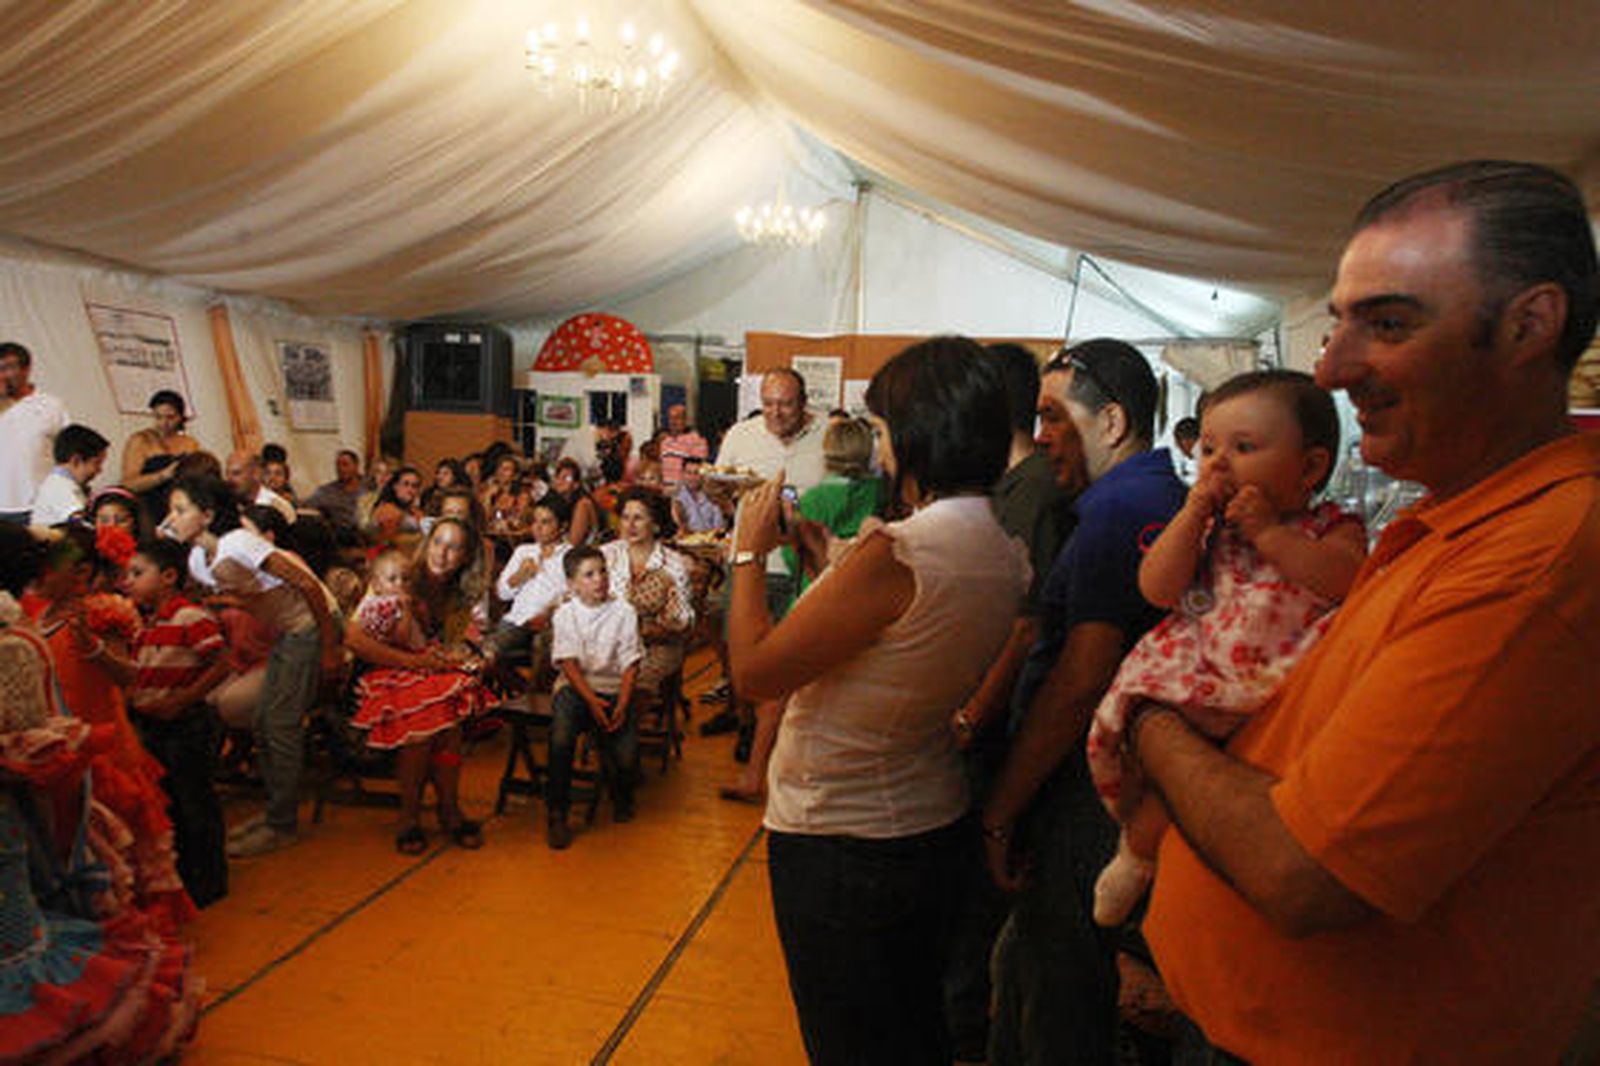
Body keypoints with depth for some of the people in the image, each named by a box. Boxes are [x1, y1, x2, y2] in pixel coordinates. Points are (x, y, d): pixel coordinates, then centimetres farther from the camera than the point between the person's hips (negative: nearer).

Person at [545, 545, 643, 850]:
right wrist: (591, 701, -16)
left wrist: (622, 704, -12)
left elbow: (630, 663, 0)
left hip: (613, 687, 1)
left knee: (627, 756, -18)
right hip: (575, 687, 0)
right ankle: (556, 814, -12)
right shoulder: (565, 614, 2)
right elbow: (568, 663, -5)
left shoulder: (623, 611, 2)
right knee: (560, 740, -30)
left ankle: (621, 797, 19)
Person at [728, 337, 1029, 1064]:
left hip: (838, 838, -8)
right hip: (933, 823, 8)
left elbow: (754, 672, -22)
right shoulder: (1005, 554, -2)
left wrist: (749, 553, -9)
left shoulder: (894, 556, -30)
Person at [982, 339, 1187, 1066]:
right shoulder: (1163, 498, 13)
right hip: (1091, 785, 10)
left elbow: (1080, 681, -24)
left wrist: (1003, 808, -17)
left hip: (1081, 796, -10)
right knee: (1026, 962, 24)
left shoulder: (1119, 508, -19)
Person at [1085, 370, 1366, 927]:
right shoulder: (1206, 526, 18)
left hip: (1283, 677, -1)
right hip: (1202, 673, 1)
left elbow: (1348, 578, -10)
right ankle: (1142, 844, 9)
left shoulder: (1332, 527, 12)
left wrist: (1268, 531, -10)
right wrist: (1194, 512, 0)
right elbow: (1158, 589, 4)